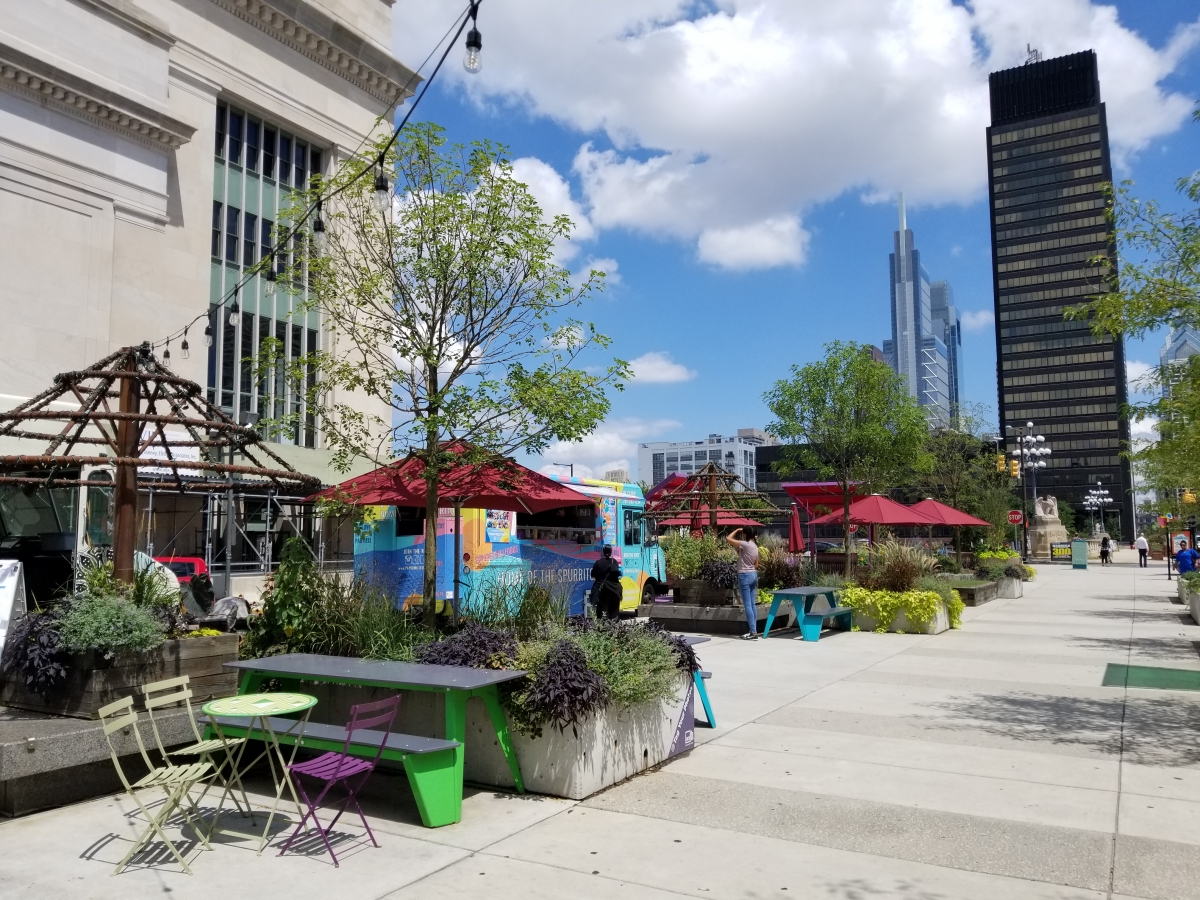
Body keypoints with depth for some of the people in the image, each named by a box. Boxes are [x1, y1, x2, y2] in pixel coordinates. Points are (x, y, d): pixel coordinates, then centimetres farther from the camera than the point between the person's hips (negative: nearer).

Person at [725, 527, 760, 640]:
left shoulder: (745, 544, -15)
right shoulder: (755, 546, 10)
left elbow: (728, 538, -14)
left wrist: (737, 530, -2)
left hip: (745, 575, -9)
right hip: (753, 575, 9)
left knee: (747, 605, -7)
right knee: (753, 604, 10)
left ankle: (753, 632, -10)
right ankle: (753, 630, 13)